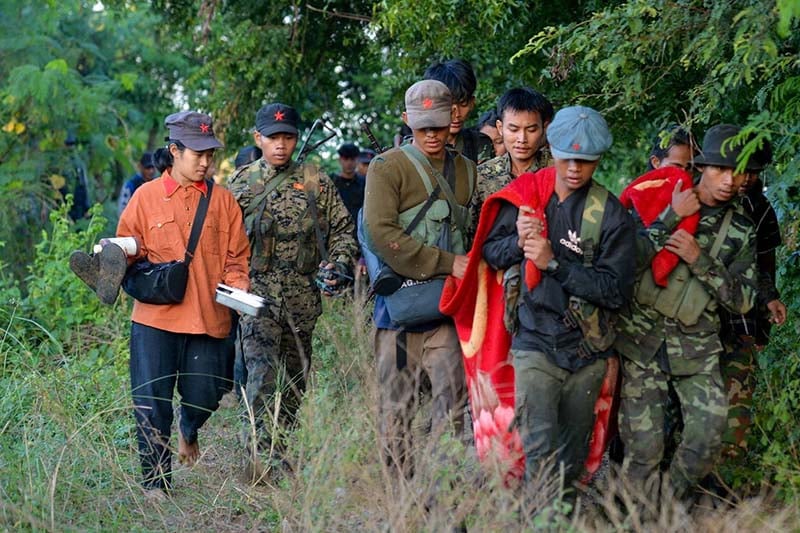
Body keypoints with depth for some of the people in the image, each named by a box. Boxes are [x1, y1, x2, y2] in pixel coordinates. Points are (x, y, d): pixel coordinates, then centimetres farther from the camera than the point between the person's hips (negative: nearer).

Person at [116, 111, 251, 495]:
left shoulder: (222, 201, 9)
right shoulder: (146, 196, 6)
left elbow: (237, 258, 10)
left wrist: (236, 286, -7)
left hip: (210, 318, 1)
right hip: (156, 317, -1)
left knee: (205, 398, 5)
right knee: (152, 405, -3)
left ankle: (188, 429, 42)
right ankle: (156, 485, 8)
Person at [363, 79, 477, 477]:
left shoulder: (466, 170, 15)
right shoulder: (388, 167, -1)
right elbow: (381, 235, -13)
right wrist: (447, 263, -14)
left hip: (447, 308, 3)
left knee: (452, 405, -5)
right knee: (396, 407, 3)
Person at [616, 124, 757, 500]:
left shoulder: (740, 229, 5)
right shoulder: (658, 202, -3)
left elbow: (743, 300, 0)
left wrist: (699, 260, -14)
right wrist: (671, 218, -17)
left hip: (696, 346, 2)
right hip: (642, 338, -2)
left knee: (709, 432, -6)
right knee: (643, 443, -4)